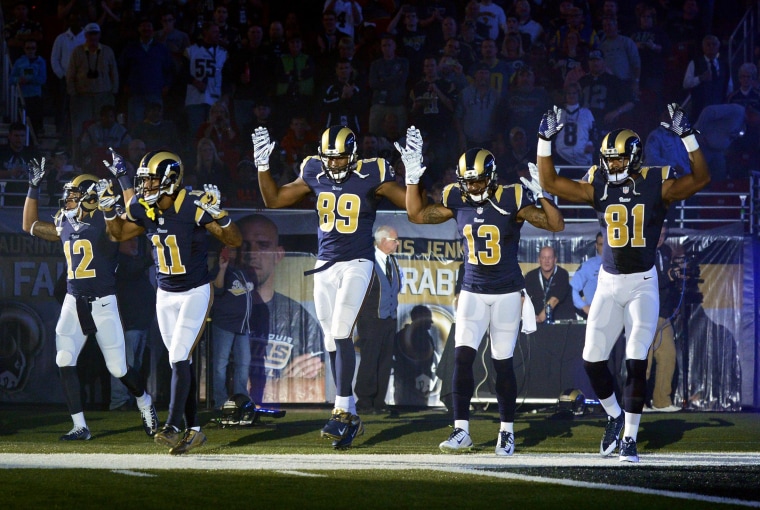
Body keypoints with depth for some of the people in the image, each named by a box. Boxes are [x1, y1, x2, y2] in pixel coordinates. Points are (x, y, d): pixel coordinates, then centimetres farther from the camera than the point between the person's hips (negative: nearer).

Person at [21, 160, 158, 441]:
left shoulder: (106, 221, -7)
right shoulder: (65, 225, 10)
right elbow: (30, 225, 22)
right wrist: (34, 188, 16)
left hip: (103, 304, -5)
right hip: (73, 302, 5)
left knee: (118, 368, 0)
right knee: (65, 362, -10)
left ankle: (146, 405, 29)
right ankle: (80, 427, -4)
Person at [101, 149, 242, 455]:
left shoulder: (194, 206, -20)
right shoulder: (144, 210, -3)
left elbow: (234, 241, -18)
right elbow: (119, 234, 15)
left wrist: (218, 214, -35)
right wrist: (108, 209, -3)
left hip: (195, 293, -6)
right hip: (165, 295, 6)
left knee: (179, 358, -14)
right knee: (179, 362, 8)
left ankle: (172, 427, -14)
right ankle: (194, 430, 14)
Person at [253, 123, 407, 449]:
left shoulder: (369, 176, -9)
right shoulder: (315, 175, 3)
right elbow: (273, 200, 14)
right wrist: (263, 165, 4)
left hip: (357, 263, -5)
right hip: (325, 264, 5)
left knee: (341, 333, -19)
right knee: (332, 341, 5)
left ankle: (342, 411, -18)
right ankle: (350, 416, 12)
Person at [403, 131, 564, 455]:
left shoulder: (510, 201, -13)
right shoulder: (458, 202, -1)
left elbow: (556, 225, -17)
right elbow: (417, 214, 7)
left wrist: (541, 194, -31)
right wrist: (413, 177, -2)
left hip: (507, 294, -3)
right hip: (473, 292, 3)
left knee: (503, 362, 3)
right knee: (462, 356, -9)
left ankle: (507, 431, 15)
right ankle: (461, 431, -7)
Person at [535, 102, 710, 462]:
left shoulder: (656, 187, -6)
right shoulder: (598, 187, 2)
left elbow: (700, 179, -17)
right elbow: (550, 183, 3)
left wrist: (686, 137, -24)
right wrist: (545, 141, -3)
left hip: (643, 284, -4)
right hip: (608, 283, 4)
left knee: (636, 361, -12)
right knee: (592, 359, 1)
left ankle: (629, 438, -3)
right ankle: (614, 416, 27)